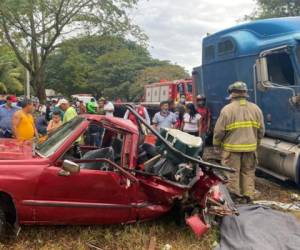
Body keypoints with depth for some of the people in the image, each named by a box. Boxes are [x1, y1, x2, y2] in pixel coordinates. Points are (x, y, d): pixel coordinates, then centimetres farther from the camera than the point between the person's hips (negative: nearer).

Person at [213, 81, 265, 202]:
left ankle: (234, 195, 14)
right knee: (248, 172, 16)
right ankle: (249, 195, 20)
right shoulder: (256, 108, 3)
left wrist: (216, 144, 5)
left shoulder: (227, 109, -12)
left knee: (232, 173, 7)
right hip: (250, 147, 4)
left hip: (232, 147, -4)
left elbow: (219, 130, -10)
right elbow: (261, 130, 8)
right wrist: (256, 142, 23)